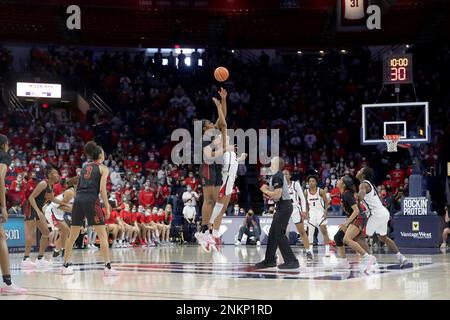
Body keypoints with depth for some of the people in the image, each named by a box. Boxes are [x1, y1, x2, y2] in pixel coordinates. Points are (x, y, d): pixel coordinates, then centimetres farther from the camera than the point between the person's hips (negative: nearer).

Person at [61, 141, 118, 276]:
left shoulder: (85, 166, 19)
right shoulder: (103, 168, 5)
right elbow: (102, 190, -5)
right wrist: (107, 207, -1)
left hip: (78, 199, 5)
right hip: (91, 200, -5)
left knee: (73, 235, 14)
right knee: (103, 235, -2)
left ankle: (65, 265, 20)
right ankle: (108, 267, -8)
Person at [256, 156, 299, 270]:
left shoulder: (277, 177, -15)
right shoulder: (279, 175, 16)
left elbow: (277, 195, -23)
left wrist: (265, 191, -9)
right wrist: (268, 194, 13)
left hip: (283, 207, -10)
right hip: (282, 206, 10)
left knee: (279, 234, -9)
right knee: (273, 233, 14)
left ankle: (291, 261, -9)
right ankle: (270, 260, 22)